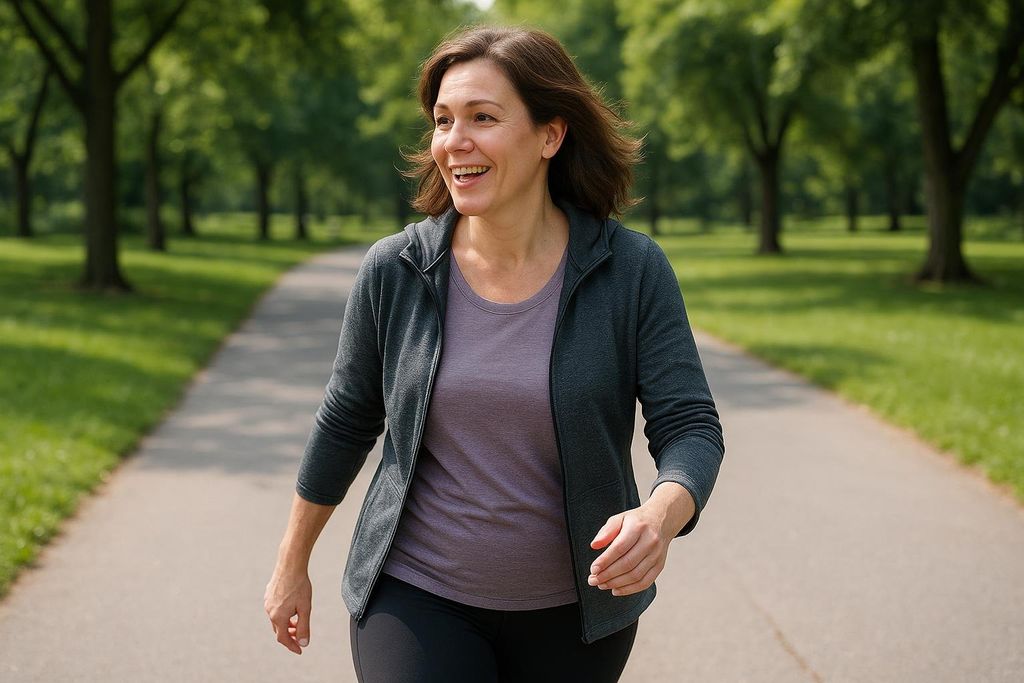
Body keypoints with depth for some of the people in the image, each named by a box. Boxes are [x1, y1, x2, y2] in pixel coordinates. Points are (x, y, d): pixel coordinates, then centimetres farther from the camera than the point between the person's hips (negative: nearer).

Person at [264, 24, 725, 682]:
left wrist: (659, 516, -34)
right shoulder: (393, 271, -7)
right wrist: (293, 565, 13)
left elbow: (690, 427, -12)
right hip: (417, 597, 0)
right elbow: (345, 425, 5)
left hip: (573, 607, 1)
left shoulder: (633, 270, -11)